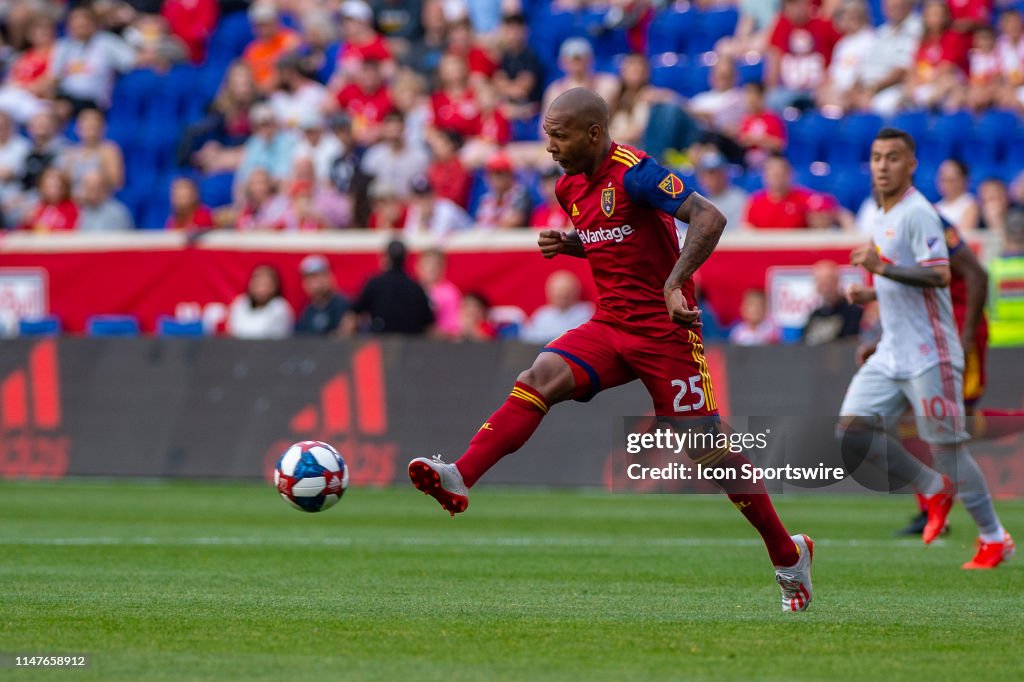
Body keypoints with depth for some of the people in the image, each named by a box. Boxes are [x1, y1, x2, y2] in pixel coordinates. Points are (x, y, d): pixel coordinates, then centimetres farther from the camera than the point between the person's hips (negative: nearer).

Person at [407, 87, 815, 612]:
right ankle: (458, 481, -32)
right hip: (610, 325, 7)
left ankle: (788, 554, 14)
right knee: (539, 378, -19)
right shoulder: (571, 186, 9)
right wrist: (567, 244, 5)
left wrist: (674, 283, -32)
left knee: (707, 450, -3)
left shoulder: (633, 173, -16)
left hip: (663, 328, -7)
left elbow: (709, 218, -24)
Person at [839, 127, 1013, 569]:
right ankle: (933, 489, 13)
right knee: (852, 430, -3)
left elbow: (939, 275, -24)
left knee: (947, 447, -6)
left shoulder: (918, 213, -12)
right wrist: (870, 294, 11)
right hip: (891, 355, 9)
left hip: (928, 357, -9)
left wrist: (881, 267, -27)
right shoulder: (883, 217, 16)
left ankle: (994, 539, 7)